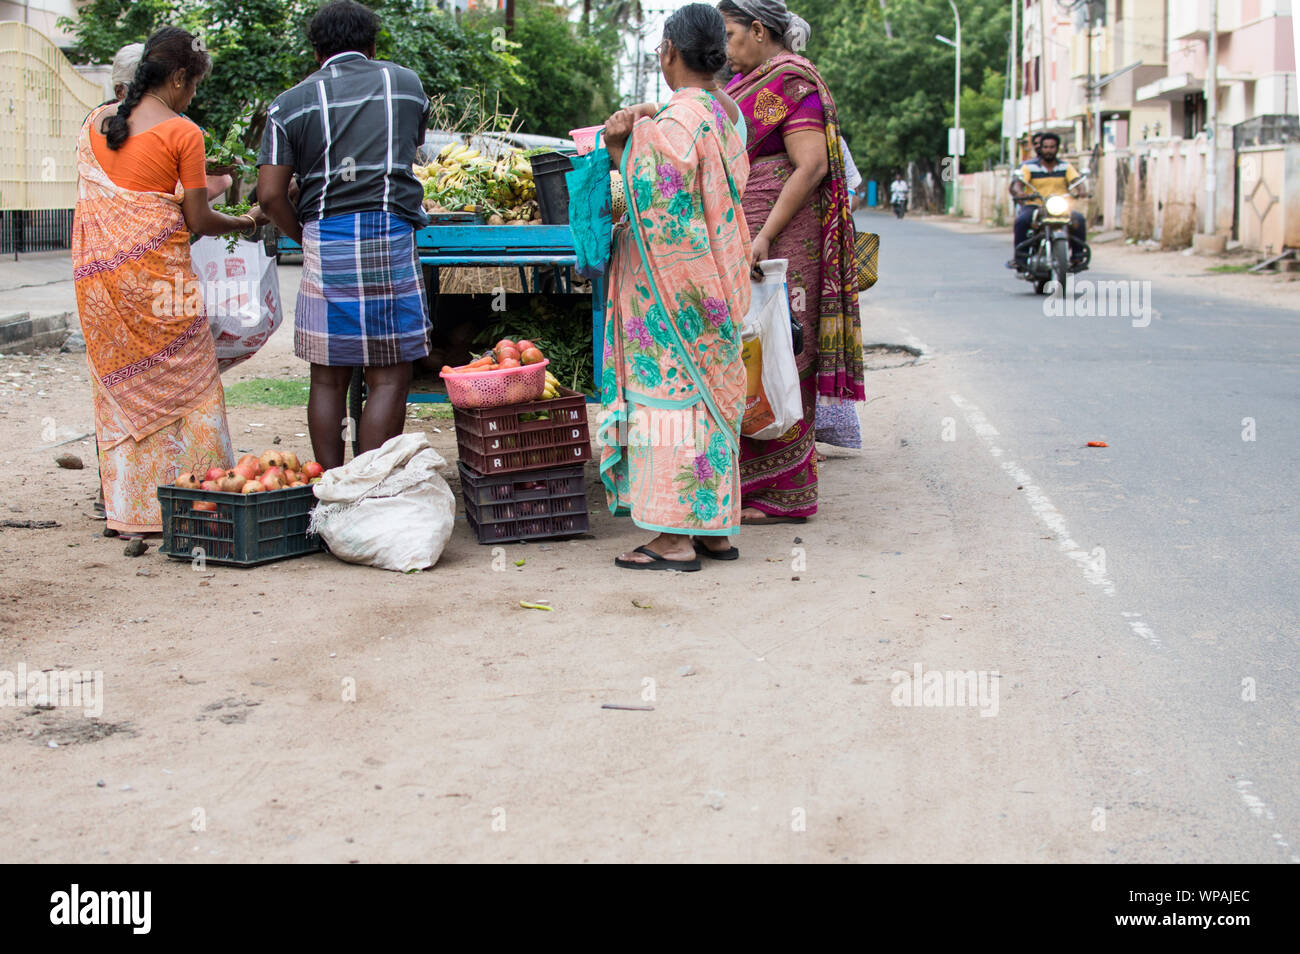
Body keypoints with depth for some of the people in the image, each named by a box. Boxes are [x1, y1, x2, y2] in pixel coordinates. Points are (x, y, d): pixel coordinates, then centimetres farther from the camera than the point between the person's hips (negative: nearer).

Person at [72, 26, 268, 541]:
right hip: (157, 273, -5)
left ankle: (128, 509, 14)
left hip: (100, 274, 6)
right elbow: (198, 221, -6)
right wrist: (246, 222, 12)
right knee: (183, 383, 4)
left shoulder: (95, 122, 9)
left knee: (119, 385, 11)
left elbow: (89, 198, 14)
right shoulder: (182, 133, -8)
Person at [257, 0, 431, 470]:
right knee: (388, 378, 1)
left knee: (328, 378, 8)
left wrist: (305, 238, 13)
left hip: (324, 240, 1)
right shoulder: (407, 84, 11)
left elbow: (270, 194, 0)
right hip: (391, 235, -1)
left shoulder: (290, 104, 7)